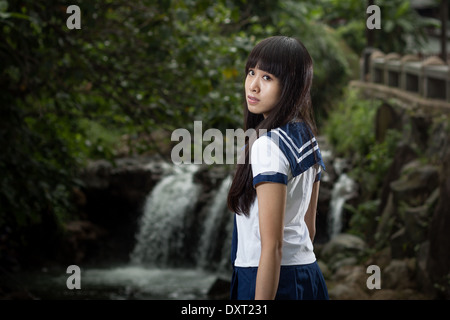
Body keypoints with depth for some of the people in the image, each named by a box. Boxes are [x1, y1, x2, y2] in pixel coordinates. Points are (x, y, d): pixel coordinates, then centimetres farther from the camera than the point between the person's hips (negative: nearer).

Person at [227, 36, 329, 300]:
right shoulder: (307, 137, 8)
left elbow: (272, 246, -20)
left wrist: (259, 304, -20)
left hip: (271, 279, -8)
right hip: (308, 271, 8)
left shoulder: (267, 145, -17)